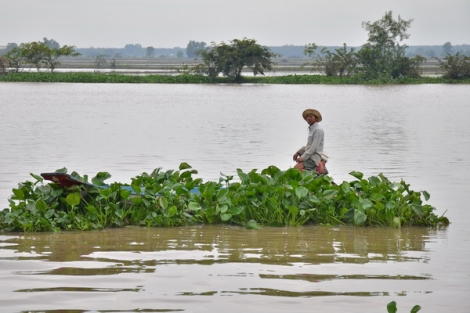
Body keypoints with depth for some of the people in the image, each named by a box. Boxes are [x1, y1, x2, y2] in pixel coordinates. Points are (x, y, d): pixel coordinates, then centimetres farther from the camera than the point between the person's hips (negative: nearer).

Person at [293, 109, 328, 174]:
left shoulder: (318, 130, -13)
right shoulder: (311, 129, 17)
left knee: (296, 168, -27)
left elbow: (314, 147, -19)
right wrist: (298, 152, 13)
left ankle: (316, 173, -17)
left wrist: (303, 158, -19)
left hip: (315, 156, -11)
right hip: (310, 155, 11)